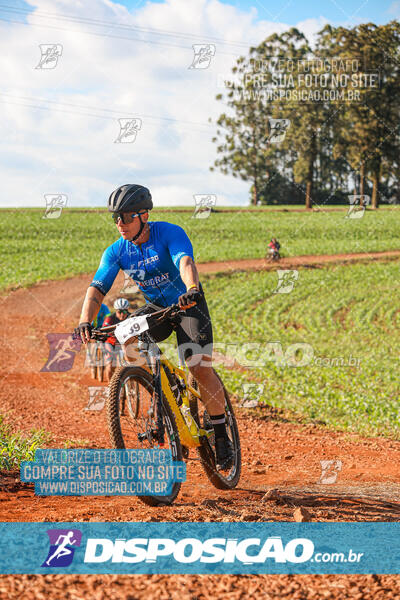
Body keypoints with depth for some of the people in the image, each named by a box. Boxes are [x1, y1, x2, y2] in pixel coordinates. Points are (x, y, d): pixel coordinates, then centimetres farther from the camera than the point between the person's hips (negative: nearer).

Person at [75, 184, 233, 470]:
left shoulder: (169, 233, -23)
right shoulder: (116, 252, -11)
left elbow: (186, 262, -41)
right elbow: (97, 288, -19)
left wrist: (192, 289, -63)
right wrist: (85, 321, -38)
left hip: (188, 305, -4)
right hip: (155, 307, 4)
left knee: (201, 368, -18)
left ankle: (222, 438, -2)